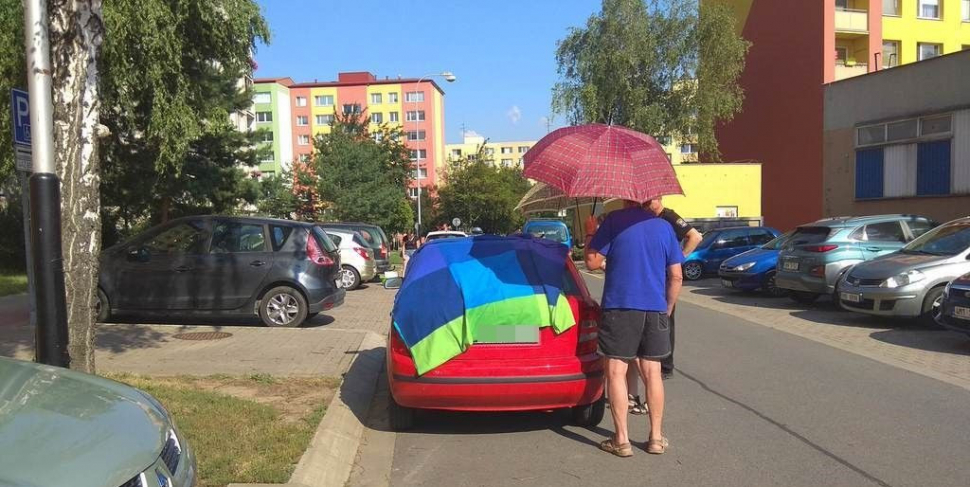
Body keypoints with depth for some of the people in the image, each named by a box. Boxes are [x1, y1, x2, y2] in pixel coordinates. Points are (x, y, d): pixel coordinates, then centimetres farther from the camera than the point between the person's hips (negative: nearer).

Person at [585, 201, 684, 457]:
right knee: (652, 373, 13)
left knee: (616, 372, 4)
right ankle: (656, 438, 20)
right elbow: (676, 276, 7)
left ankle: (622, 440, 5)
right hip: (655, 309, 4)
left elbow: (592, 262, -7)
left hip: (619, 306, -4)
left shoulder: (614, 221, -6)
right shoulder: (664, 227, 6)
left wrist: (590, 234, 8)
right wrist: (667, 308, 18)